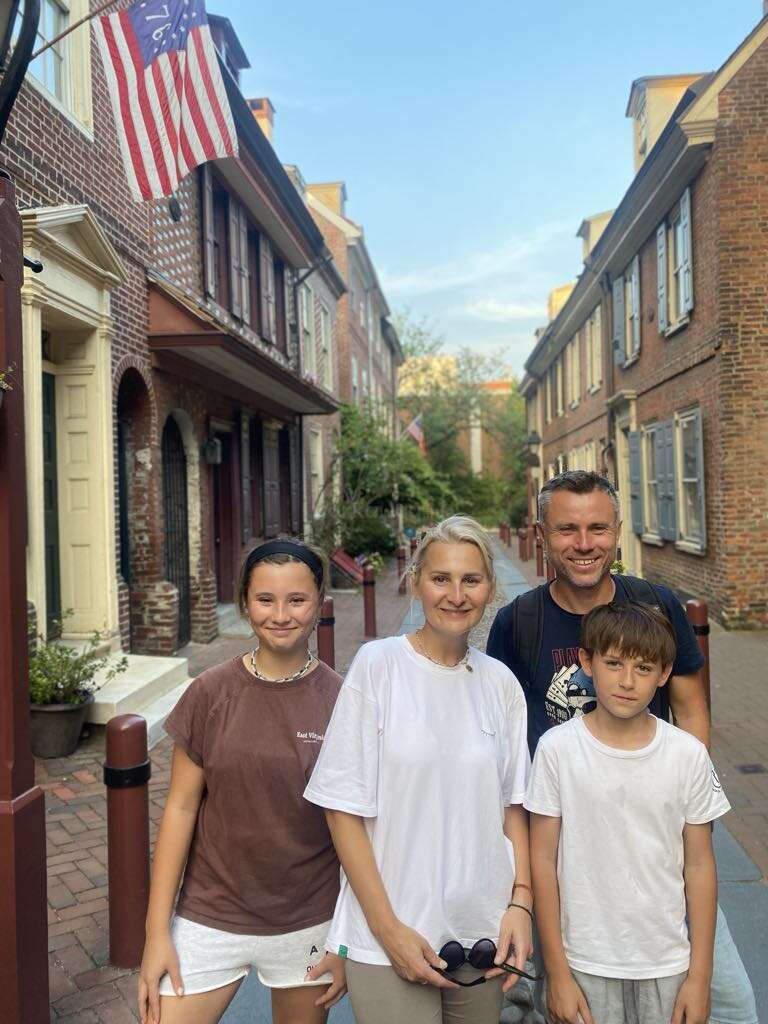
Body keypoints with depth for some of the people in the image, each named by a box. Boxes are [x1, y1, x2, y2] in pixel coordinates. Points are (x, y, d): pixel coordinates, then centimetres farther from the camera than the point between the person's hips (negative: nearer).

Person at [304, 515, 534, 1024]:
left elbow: (513, 804, 8)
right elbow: (344, 808, -10)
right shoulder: (378, 665, -11)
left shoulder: (500, 682, 1)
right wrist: (388, 928, -12)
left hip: (484, 931, 4)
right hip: (391, 935, -3)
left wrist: (520, 903, -1)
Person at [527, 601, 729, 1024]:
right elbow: (543, 859, -7)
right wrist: (557, 972, -5)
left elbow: (699, 864, -1)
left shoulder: (688, 754, -8)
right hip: (585, 962, -1)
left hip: (667, 962, 1)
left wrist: (700, 976, 2)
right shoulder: (556, 748, -13)